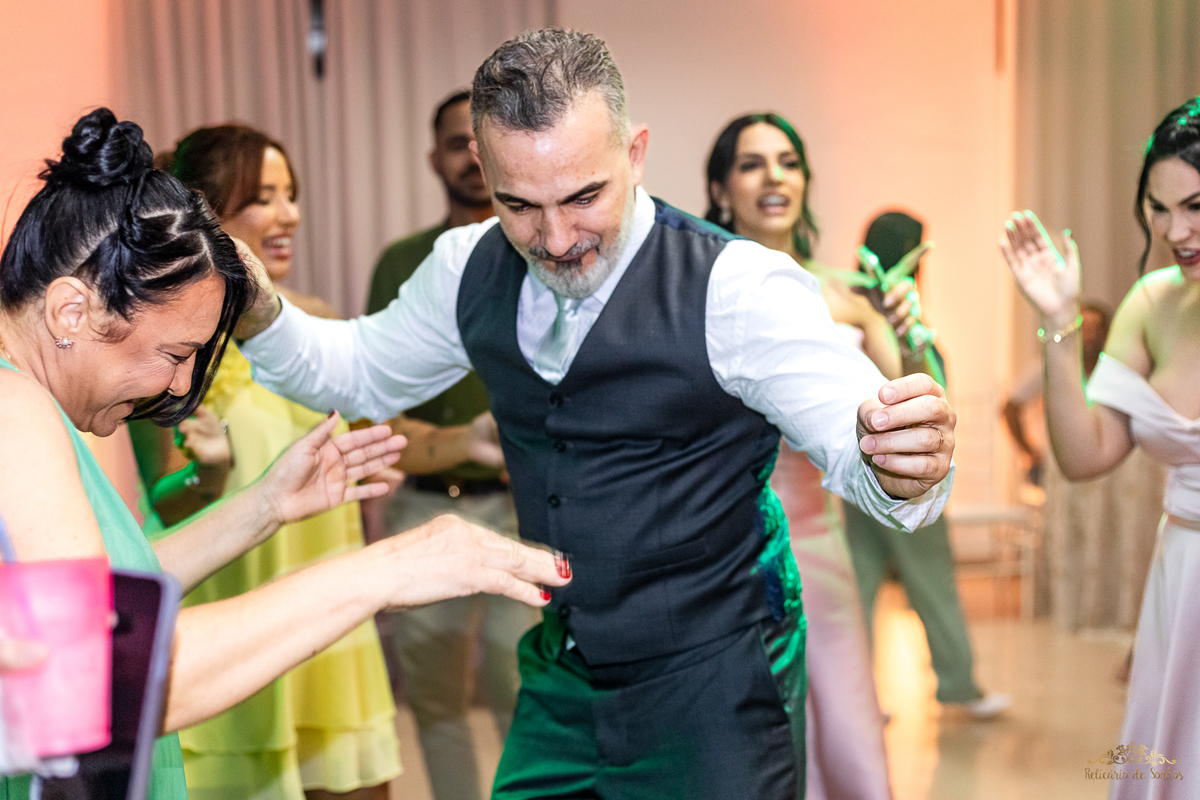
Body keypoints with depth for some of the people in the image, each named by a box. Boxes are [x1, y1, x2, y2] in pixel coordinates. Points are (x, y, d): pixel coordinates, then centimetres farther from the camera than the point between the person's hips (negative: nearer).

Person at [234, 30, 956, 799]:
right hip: (562, 679, 5)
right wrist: (259, 314, -6)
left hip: (710, 690, -4)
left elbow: (856, 442, -26)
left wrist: (904, 468, -50)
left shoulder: (736, 287, -20)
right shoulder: (470, 269, -3)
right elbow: (363, 372, 13)